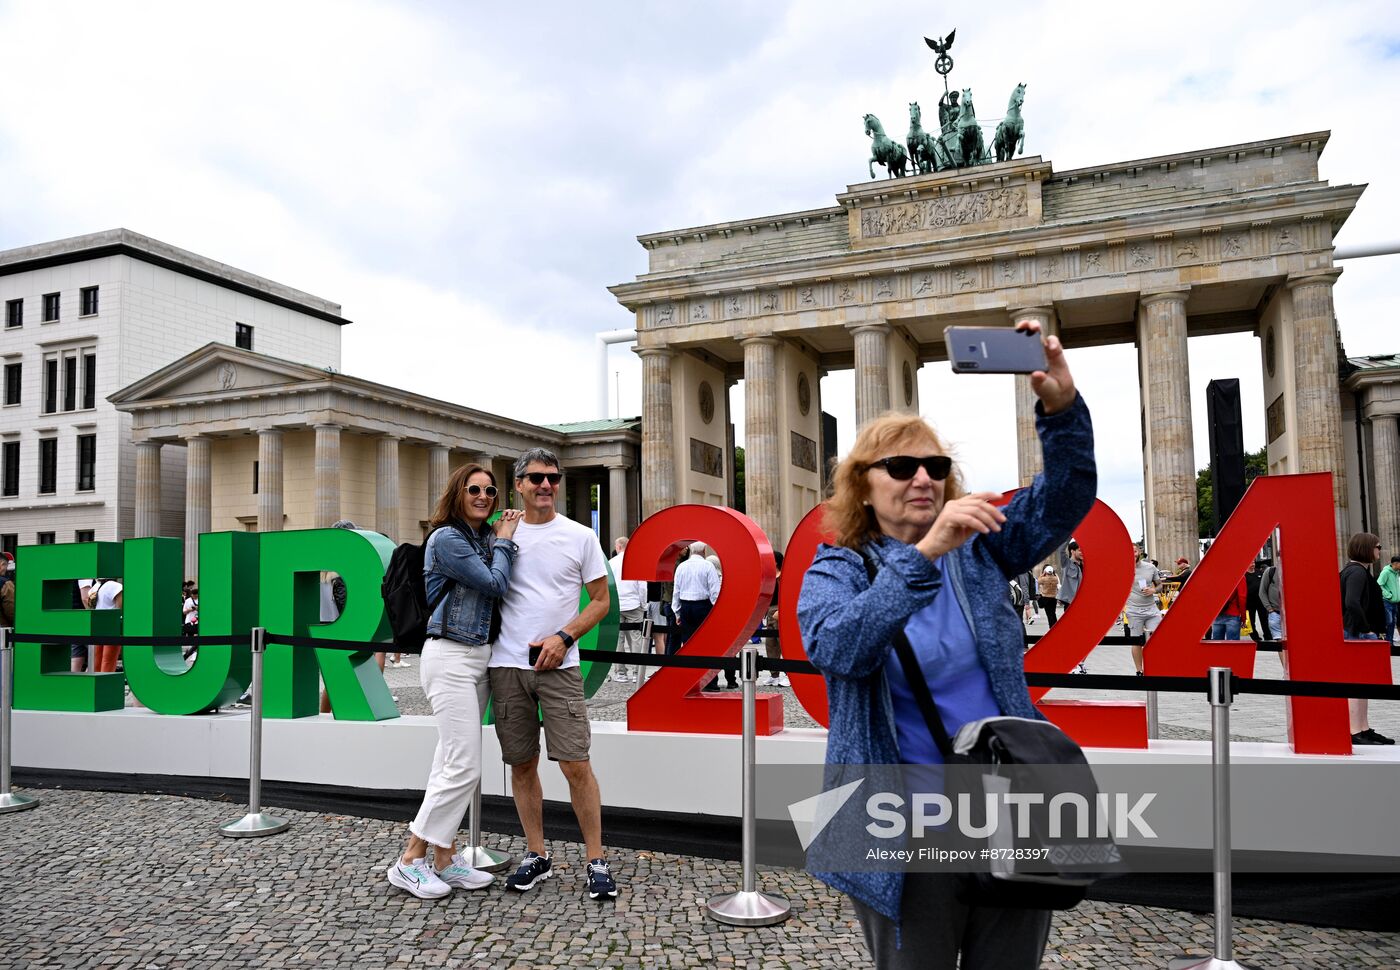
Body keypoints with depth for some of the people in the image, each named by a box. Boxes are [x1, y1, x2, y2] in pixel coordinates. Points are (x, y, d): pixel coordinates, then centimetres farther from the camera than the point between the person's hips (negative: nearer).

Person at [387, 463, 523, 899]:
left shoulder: (483, 537, 11)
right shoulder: (446, 539, -13)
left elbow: (500, 587, 10)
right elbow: (495, 585, -15)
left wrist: (503, 538, 5)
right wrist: (503, 541, -3)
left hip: (478, 656, 8)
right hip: (450, 657, -8)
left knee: (452, 763, 11)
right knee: (464, 767, -9)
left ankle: (445, 858, 19)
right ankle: (410, 862, 2)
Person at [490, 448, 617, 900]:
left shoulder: (580, 536, 2)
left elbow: (601, 600, 3)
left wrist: (563, 638, -9)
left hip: (559, 666, -2)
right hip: (506, 664, 3)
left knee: (575, 763, -5)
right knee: (522, 764, 10)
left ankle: (596, 861, 7)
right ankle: (537, 855, 24)